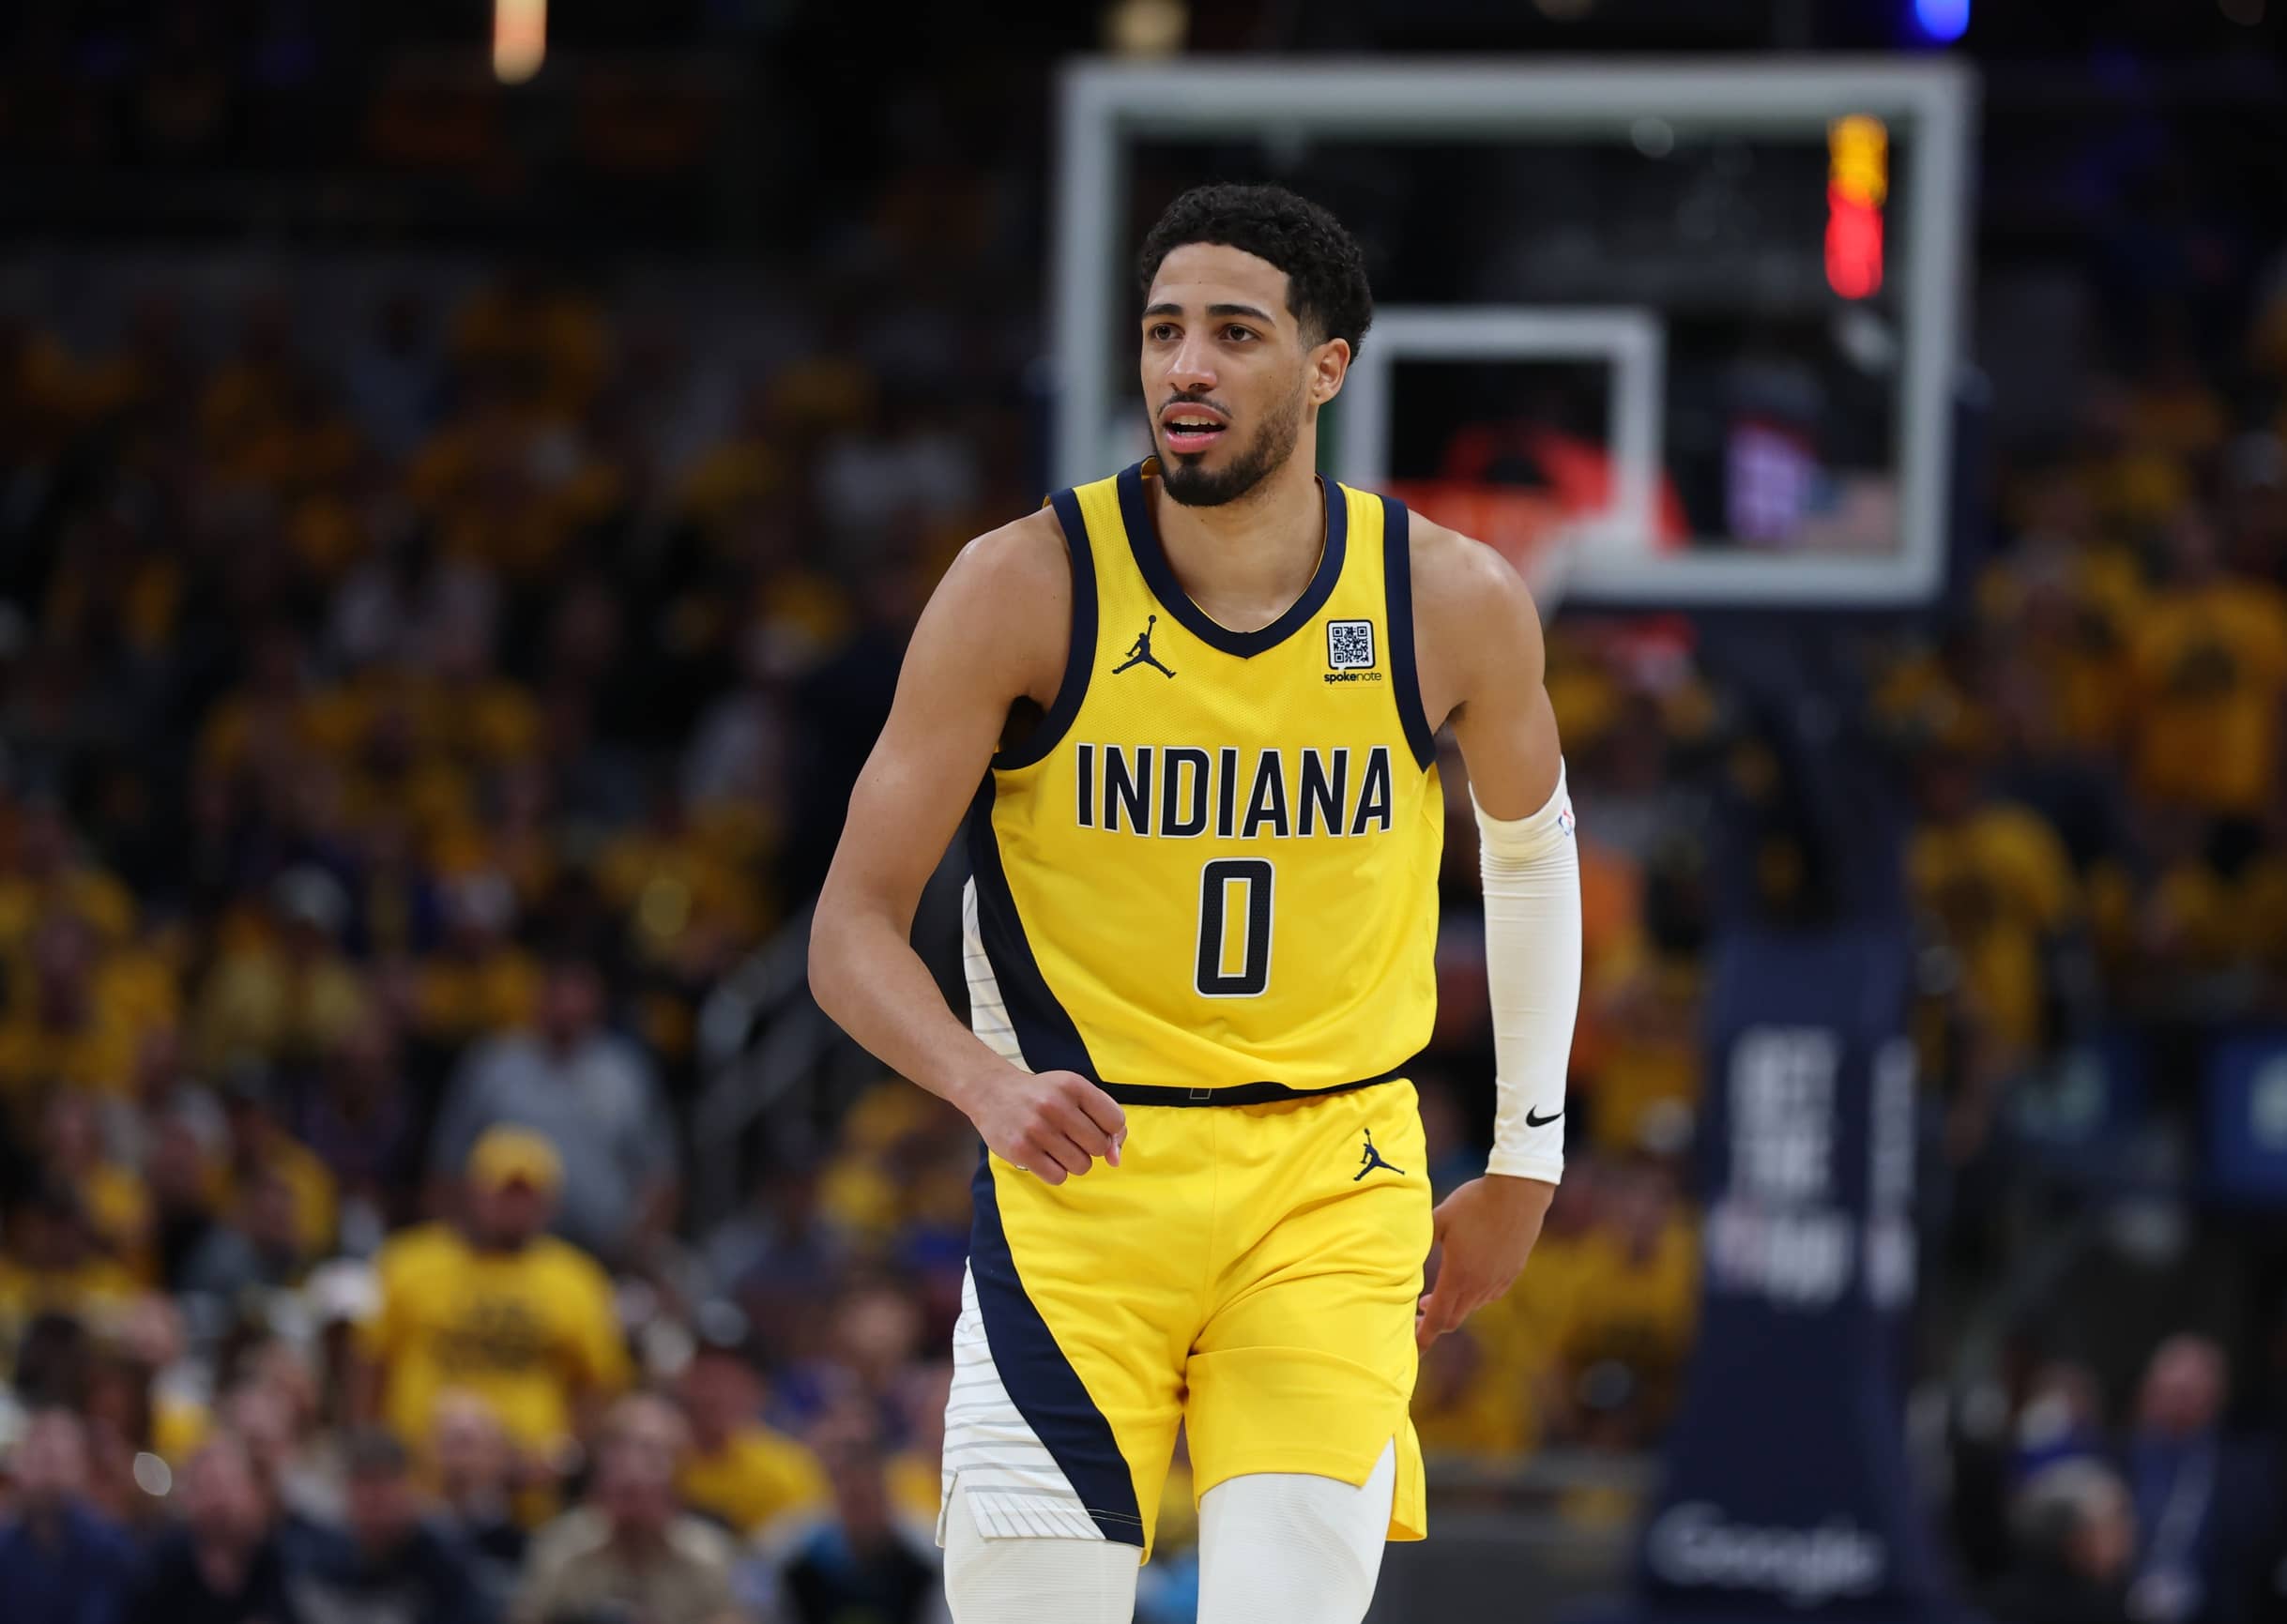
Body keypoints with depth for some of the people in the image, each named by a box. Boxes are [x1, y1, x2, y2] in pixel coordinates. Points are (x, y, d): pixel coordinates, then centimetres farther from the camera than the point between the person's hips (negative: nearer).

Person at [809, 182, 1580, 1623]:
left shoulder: (1453, 605, -4)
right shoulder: (1028, 586, -10)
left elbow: (1531, 838, 17)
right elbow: (854, 930, -8)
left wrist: (1528, 1166, 18)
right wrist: (989, 1089, -28)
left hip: (1329, 1187, 1)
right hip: (1079, 1177, -1)